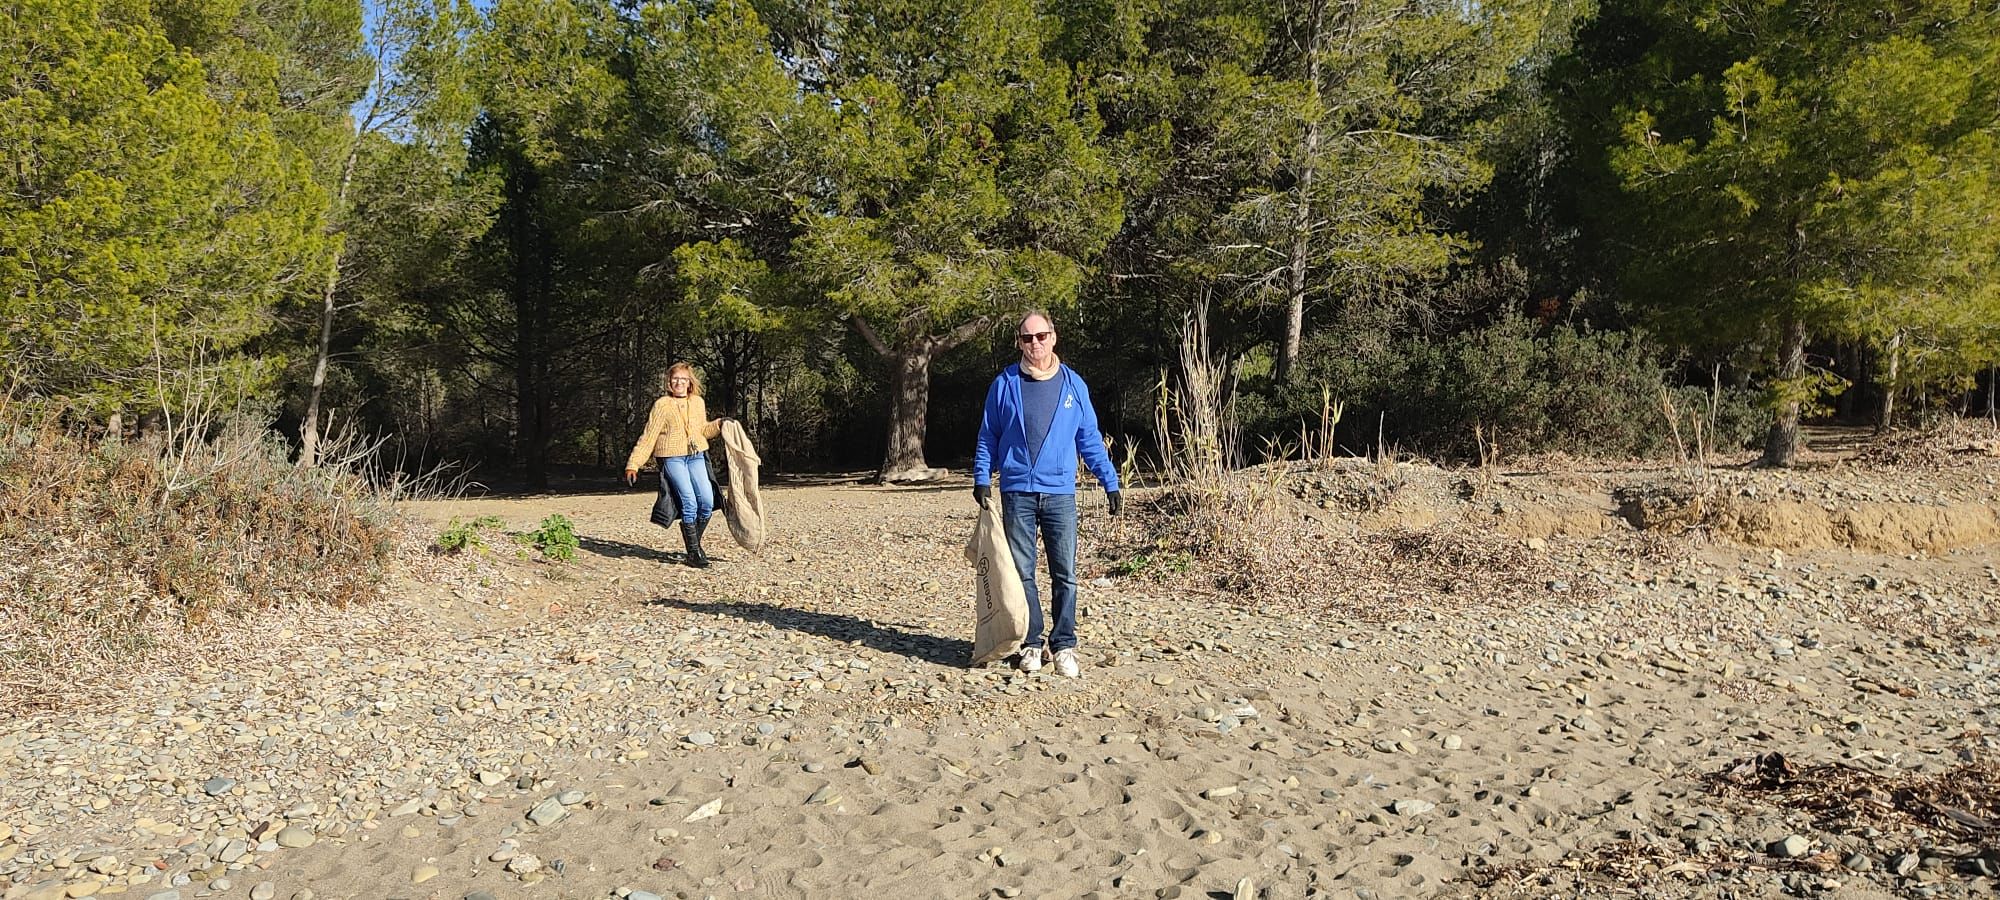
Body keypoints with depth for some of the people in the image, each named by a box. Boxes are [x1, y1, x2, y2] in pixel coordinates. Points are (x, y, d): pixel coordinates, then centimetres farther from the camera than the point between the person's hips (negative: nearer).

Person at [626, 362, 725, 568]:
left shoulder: (698, 402, 13)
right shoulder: (662, 405, 1)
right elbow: (648, 436, 1)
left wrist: (718, 424, 8)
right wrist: (633, 464, -4)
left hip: (696, 456, 4)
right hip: (672, 458, -4)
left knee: (707, 501, -9)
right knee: (689, 503, -14)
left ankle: (695, 543, 12)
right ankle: (693, 553, -5)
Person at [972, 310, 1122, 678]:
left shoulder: (1073, 384, 7)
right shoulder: (1005, 384, 5)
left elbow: (1090, 439, 11)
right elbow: (988, 437, 9)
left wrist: (1110, 482, 7)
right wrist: (982, 478, -2)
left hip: (1060, 492, 0)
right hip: (1017, 492, 0)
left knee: (1065, 574, 0)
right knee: (1022, 572, 3)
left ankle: (1064, 646, 8)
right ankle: (1030, 644, 12)